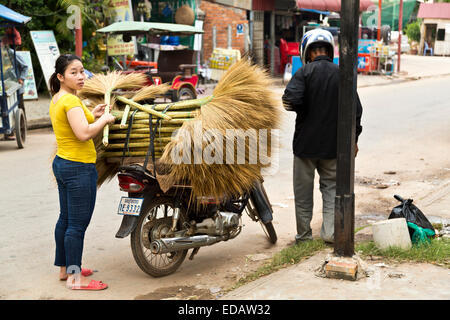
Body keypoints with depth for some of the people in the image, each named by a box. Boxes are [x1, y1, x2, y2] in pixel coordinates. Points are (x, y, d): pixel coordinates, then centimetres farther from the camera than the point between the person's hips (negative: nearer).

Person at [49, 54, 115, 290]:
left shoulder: (57, 99, 12)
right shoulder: (70, 100, -18)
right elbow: (83, 134, -28)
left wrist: (91, 115, 12)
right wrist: (104, 120, -13)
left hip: (62, 164, 11)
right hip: (79, 167, -11)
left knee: (65, 219, 18)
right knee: (78, 224, -4)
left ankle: (64, 268, 29)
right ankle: (75, 277, 2)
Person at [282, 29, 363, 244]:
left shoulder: (305, 72, -9)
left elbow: (291, 99, -24)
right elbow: (356, 109, 2)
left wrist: (302, 110, -1)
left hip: (306, 142, -2)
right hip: (333, 144, 3)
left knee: (303, 189, 9)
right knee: (331, 186, 15)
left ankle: (304, 235, 16)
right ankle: (330, 232, 10)